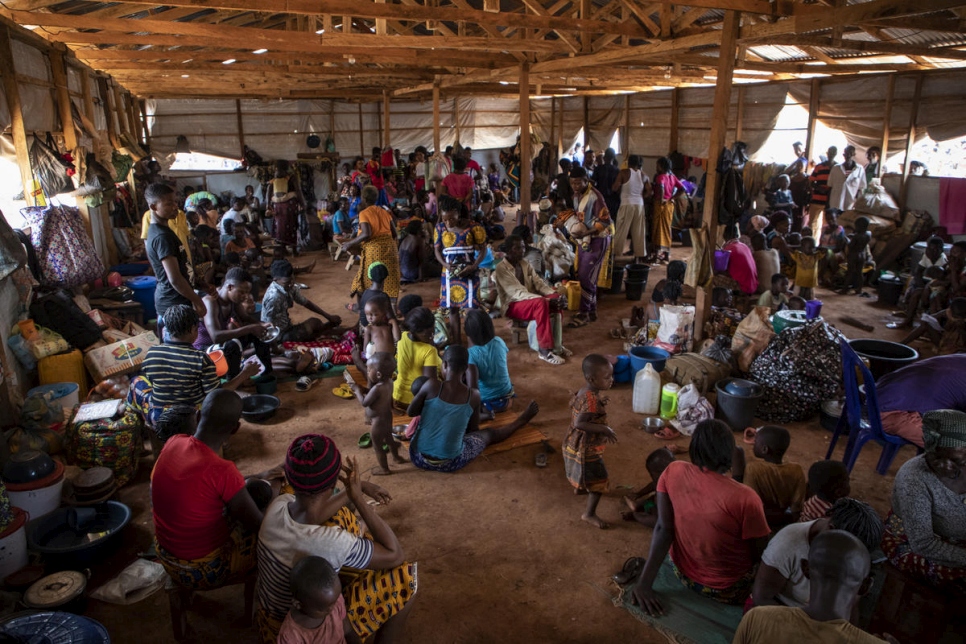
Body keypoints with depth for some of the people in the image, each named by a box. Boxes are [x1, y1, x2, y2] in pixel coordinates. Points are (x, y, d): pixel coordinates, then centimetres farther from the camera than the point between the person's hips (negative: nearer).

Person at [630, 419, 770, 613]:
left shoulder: (673, 472, -16)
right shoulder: (744, 498, -29)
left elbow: (663, 529, -16)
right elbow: (760, 556, -17)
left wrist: (645, 581, -15)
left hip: (682, 573, 4)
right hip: (727, 590, -4)